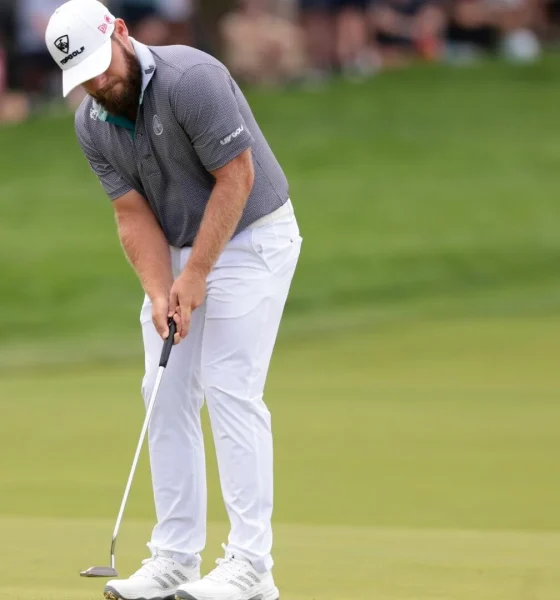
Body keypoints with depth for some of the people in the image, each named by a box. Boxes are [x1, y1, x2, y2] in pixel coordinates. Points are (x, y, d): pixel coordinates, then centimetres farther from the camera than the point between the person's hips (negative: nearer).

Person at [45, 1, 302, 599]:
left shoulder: (192, 78, -26)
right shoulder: (91, 124, -4)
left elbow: (236, 176, -23)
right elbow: (134, 214, -3)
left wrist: (196, 276, -21)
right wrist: (160, 293, -17)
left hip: (251, 237, -7)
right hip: (178, 251, 7)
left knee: (230, 388, -14)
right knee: (166, 392, 2)